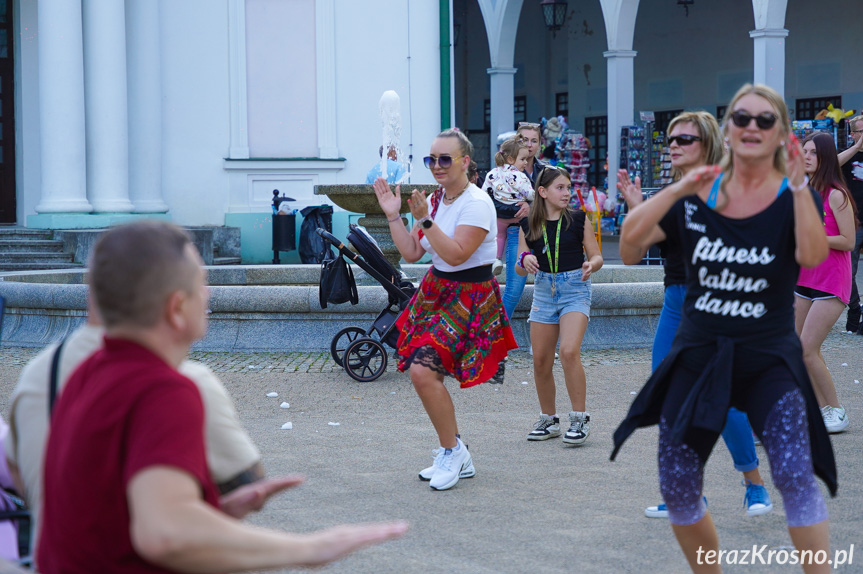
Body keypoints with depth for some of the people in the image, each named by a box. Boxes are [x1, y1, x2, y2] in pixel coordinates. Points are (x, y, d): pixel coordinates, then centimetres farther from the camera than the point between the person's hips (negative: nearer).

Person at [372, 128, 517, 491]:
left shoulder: (476, 203, -16)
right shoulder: (435, 200, 10)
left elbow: (456, 254, -25)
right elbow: (411, 252, 10)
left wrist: (425, 219, -28)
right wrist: (393, 215, 2)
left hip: (468, 298, -9)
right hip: (436, 291, 9)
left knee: (423, 370, -20)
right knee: (423, 373, 6)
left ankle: (452, 452, -4)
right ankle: (457, 459, 21)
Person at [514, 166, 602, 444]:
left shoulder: (578, 219, -2)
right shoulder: (529, 225, 3)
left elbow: (597, 256, 2)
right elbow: (519, 269, 6)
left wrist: (590, 266, -20)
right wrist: (525, 261, -16)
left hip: (575, 288, -3)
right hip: (544, 290, 3)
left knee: (569, 351, -22)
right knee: (541, 361, 5)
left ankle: (579, 419, -12)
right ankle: (548, 419, 23)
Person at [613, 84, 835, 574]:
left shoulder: (793, 197, -3)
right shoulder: (698, 196, 3)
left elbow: (813, 255, -22)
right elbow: (631, 238, -7)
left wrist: (798, 184, -29)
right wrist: (677, 190, -18)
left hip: (770, 360, -3)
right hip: (698, 357, 3)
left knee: (795, 476, -22)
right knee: (677, 491, 5)